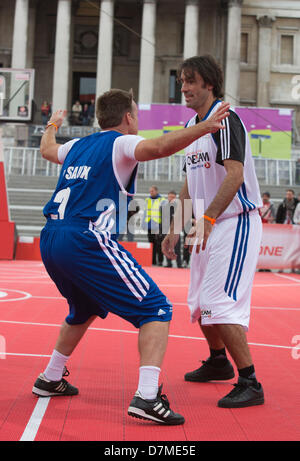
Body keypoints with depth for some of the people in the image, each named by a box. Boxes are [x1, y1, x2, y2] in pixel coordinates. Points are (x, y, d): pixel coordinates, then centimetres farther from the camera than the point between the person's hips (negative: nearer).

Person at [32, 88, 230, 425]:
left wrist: (52, 125, 65)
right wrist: (204, 127, -18)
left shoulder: (76, 146, 22)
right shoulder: (121, 143, 1)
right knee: (156, 310, -4)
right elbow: (159, 147, -22)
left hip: (49, 242, 9)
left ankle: (49, 379, 40)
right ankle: (147, 397, -17)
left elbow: (46, 149, 45)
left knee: (85, 309, 33)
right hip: (86, 242, -9)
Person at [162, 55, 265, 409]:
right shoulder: (191, 125, 14)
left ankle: (250, 383, -7)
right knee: (199, 303, 17)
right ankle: (218, 362, 39)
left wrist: (208, 219, -35)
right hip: (209, 226, 9)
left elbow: (235, 174, -26)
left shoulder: (225, 120, -14)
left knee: (220, 304, -17)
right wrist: (176, 227, 16)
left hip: (236, 223, -9)